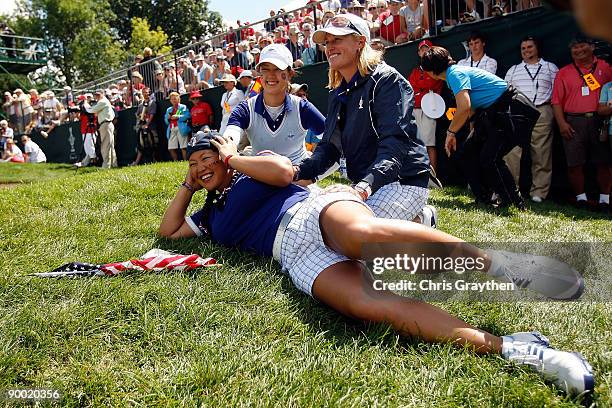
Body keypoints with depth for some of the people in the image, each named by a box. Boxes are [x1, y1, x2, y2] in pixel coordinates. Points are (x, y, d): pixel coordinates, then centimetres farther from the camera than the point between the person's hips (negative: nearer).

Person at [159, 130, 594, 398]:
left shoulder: (251, 166, 23)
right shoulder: (211, 215, 35)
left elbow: (285, 170, 4)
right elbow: (168, 232, 40)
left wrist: (233, 158, 13)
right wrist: (189, 185, 33)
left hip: (313, 210, -2)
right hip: (296, 254, 2)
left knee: (362, 232, -43)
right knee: (371, 304, -31)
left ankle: (498, 263, -34)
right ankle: (511, 348, -41)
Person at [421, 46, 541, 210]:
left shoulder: (455, 74, -16)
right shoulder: (456, 72, 14)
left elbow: (464, 107, -29)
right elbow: (470, 109, 22)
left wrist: (451, 132, -16)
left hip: (512, 112, -10)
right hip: (495, 113, 10)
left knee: (490, 158, -16)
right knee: (471, 149, 11)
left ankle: (517, 204, -5)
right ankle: (483, 198, 19)